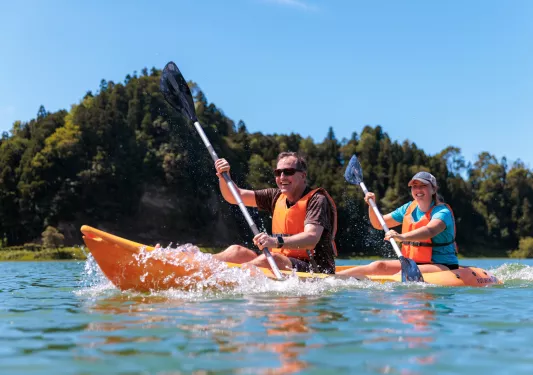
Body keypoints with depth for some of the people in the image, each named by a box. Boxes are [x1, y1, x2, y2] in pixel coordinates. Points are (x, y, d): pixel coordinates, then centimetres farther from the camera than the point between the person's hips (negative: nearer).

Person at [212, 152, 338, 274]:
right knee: (237, 251, -11)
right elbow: (235, 196, 12)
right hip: (279, 266, 7)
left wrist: (277, 242, -41)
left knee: (268, 259, -32)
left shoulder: (317, 200, -8)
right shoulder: (276, 197, 13)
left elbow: (311, 239, -25)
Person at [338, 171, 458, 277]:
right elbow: (378, 224, 17)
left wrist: (402, 237, -51)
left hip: (442, 267, -5)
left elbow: (430, 231, -35)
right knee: (379, 266, -14)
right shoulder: (409, 208, 10)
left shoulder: (442, 211, -12)